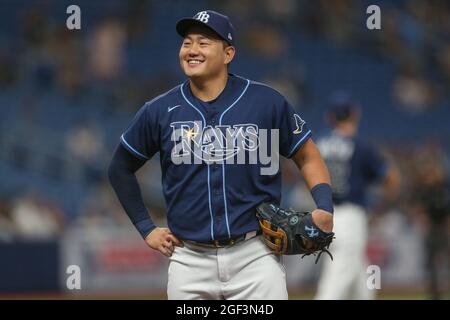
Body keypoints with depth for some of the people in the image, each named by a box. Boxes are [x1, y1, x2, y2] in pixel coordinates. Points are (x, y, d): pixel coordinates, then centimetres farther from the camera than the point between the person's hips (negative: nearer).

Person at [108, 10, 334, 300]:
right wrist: (146, 229, 10)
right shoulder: (160, 111, 2)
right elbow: (120, 169, 16)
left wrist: (325, 208, -9)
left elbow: (308, 157, 7)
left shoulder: (267, 102, -1)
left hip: (255, 256, -2)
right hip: (189, 261, 2)